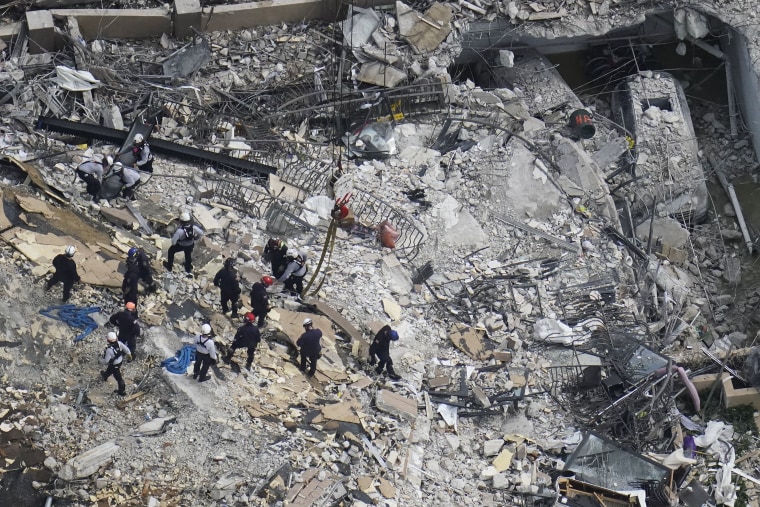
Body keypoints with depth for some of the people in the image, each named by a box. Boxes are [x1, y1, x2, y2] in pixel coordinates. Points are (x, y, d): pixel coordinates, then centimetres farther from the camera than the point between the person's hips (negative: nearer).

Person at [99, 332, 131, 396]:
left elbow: (106, 361, -28)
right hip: (120, 361, 7)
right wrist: (129, 354, 12)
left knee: (118, 378, 11)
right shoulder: (119, 343, -24)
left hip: (114, 365, -7)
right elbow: (126, 349, -9)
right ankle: (105, 376, 69)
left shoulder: (109, 350, -39)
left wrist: (101, 360, -5)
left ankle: (122, 391, 28)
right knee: (109, 370, 38)